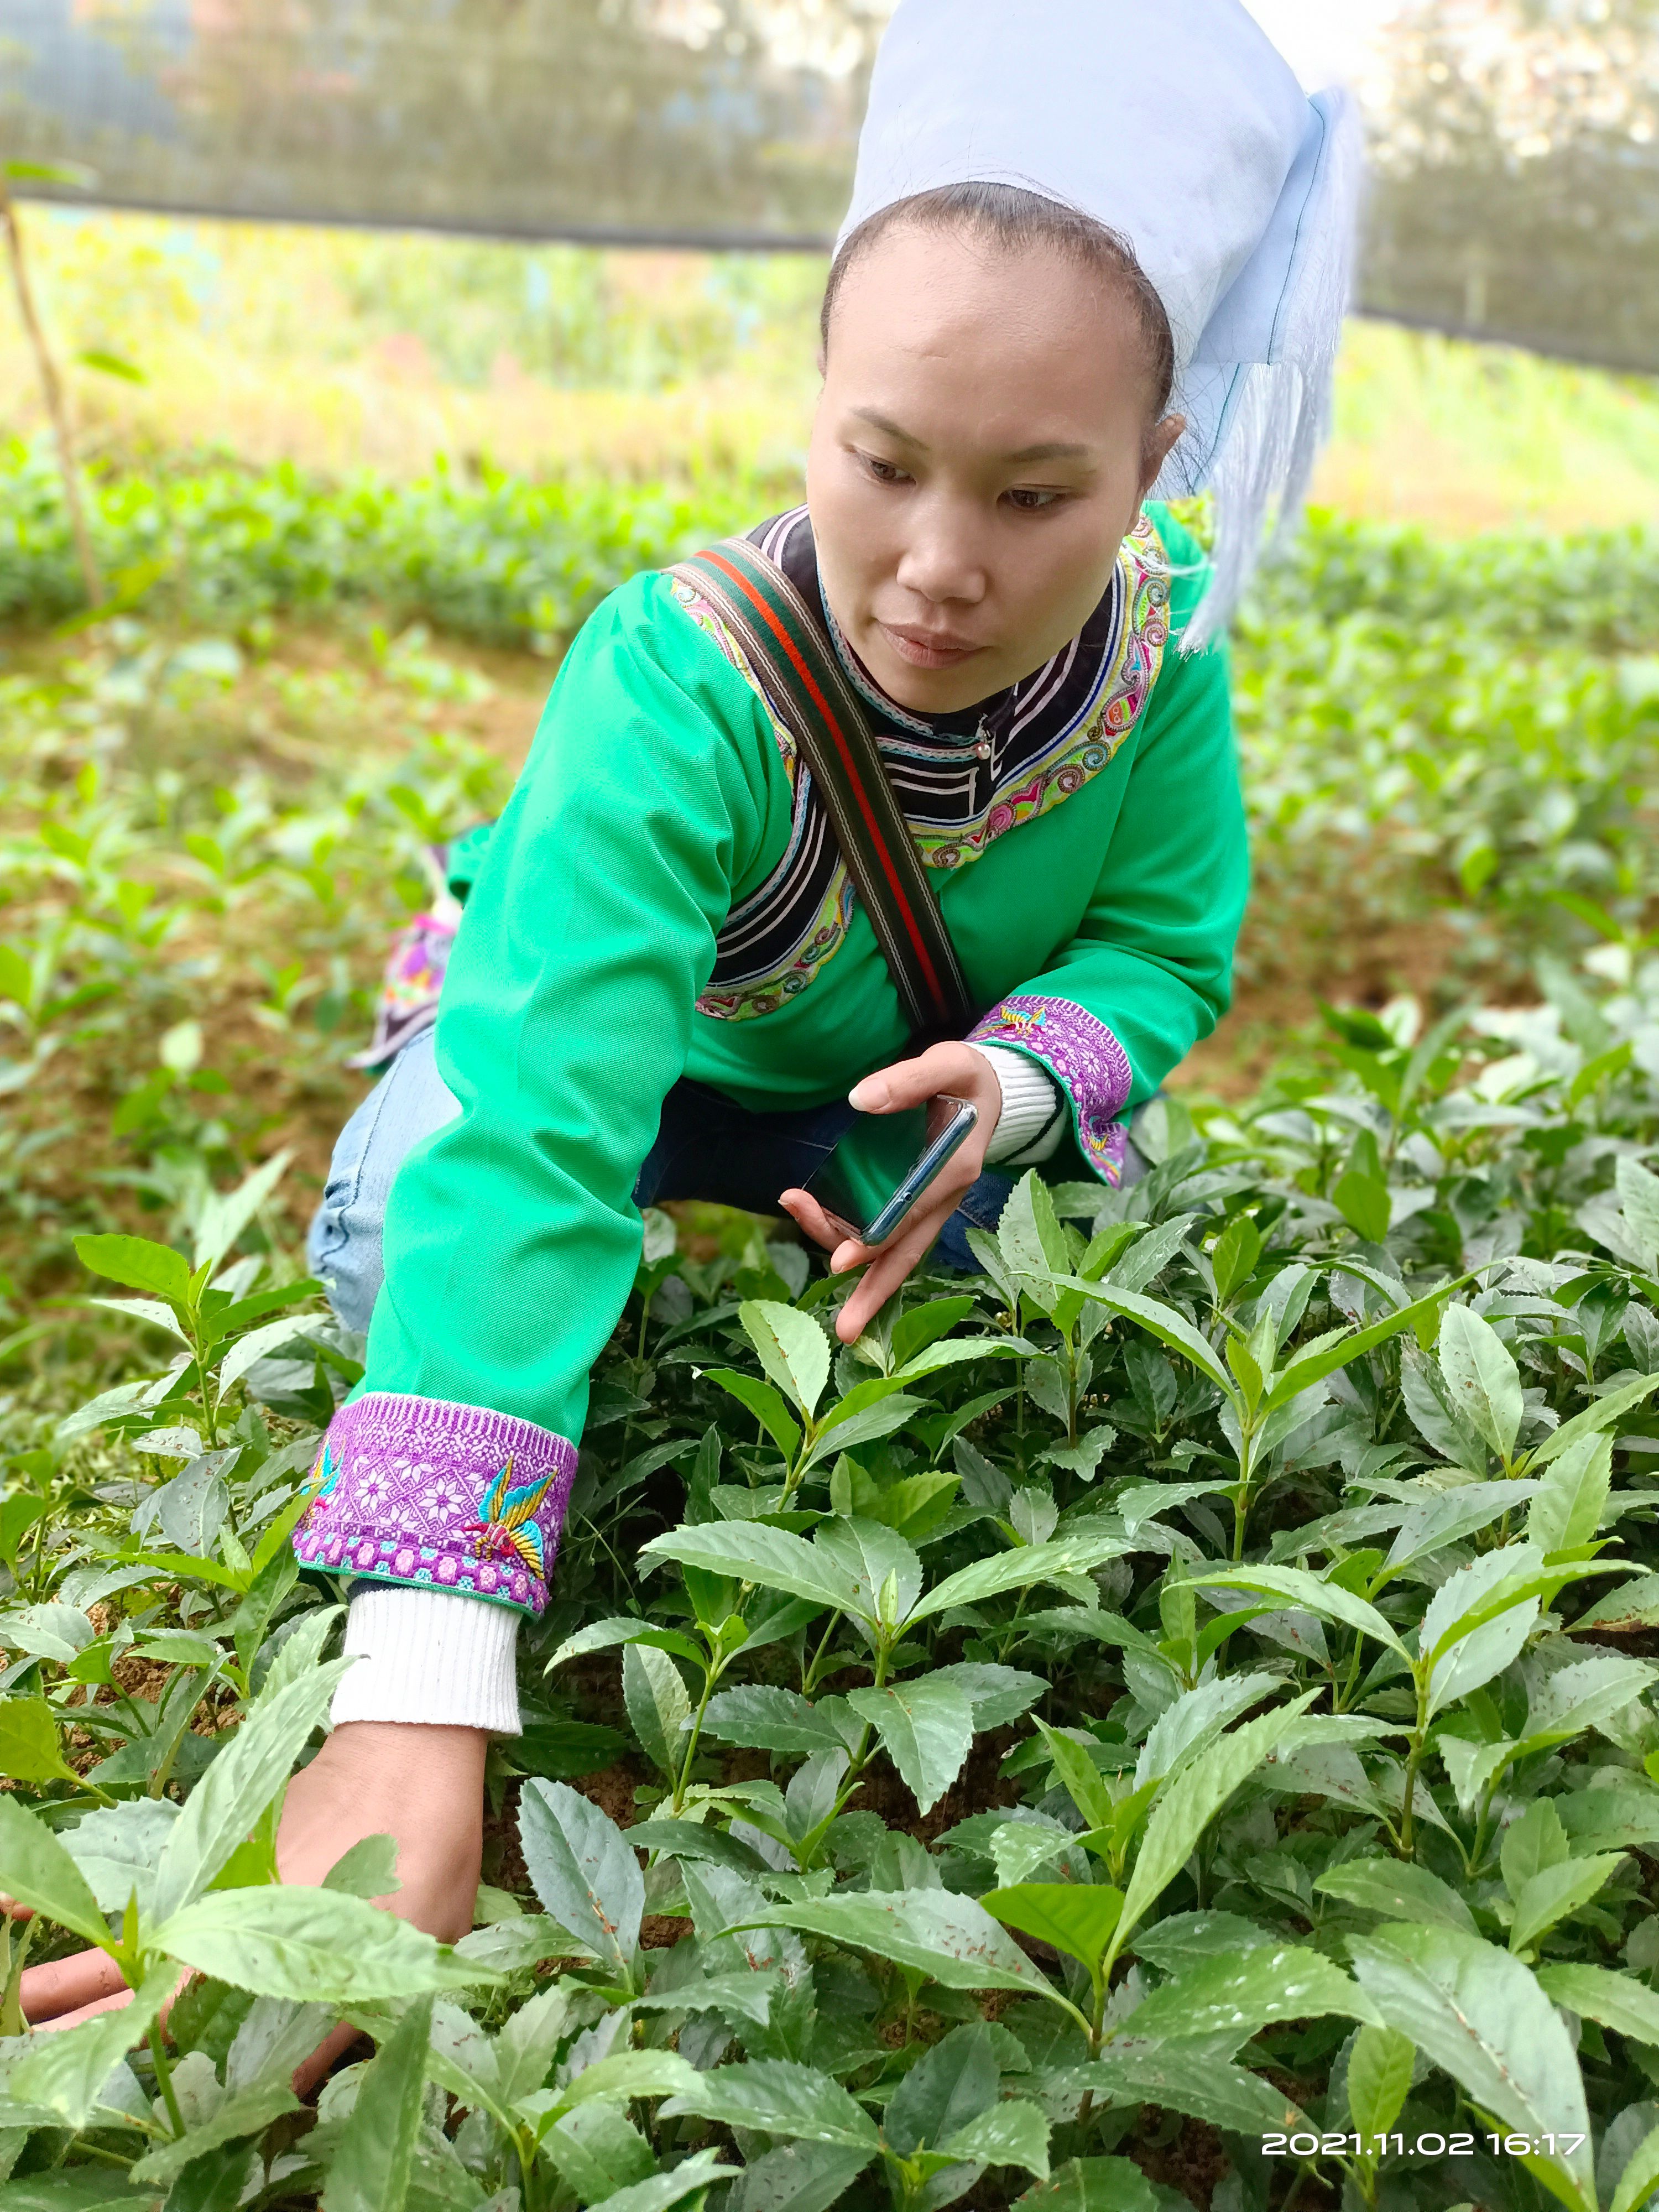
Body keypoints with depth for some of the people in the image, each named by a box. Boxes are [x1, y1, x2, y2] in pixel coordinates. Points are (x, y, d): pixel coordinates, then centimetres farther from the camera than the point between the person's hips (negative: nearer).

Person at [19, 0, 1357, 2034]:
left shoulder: (1157, 652, -28)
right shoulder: (680, 688, -44)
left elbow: (1165, 945, -13)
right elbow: (531, 1128, -55)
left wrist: (1021, 1073, -40)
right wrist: (415, 1694, -64)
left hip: (880, 1088, 4)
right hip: (631, 1036, -4)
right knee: (400, 1238, -29)